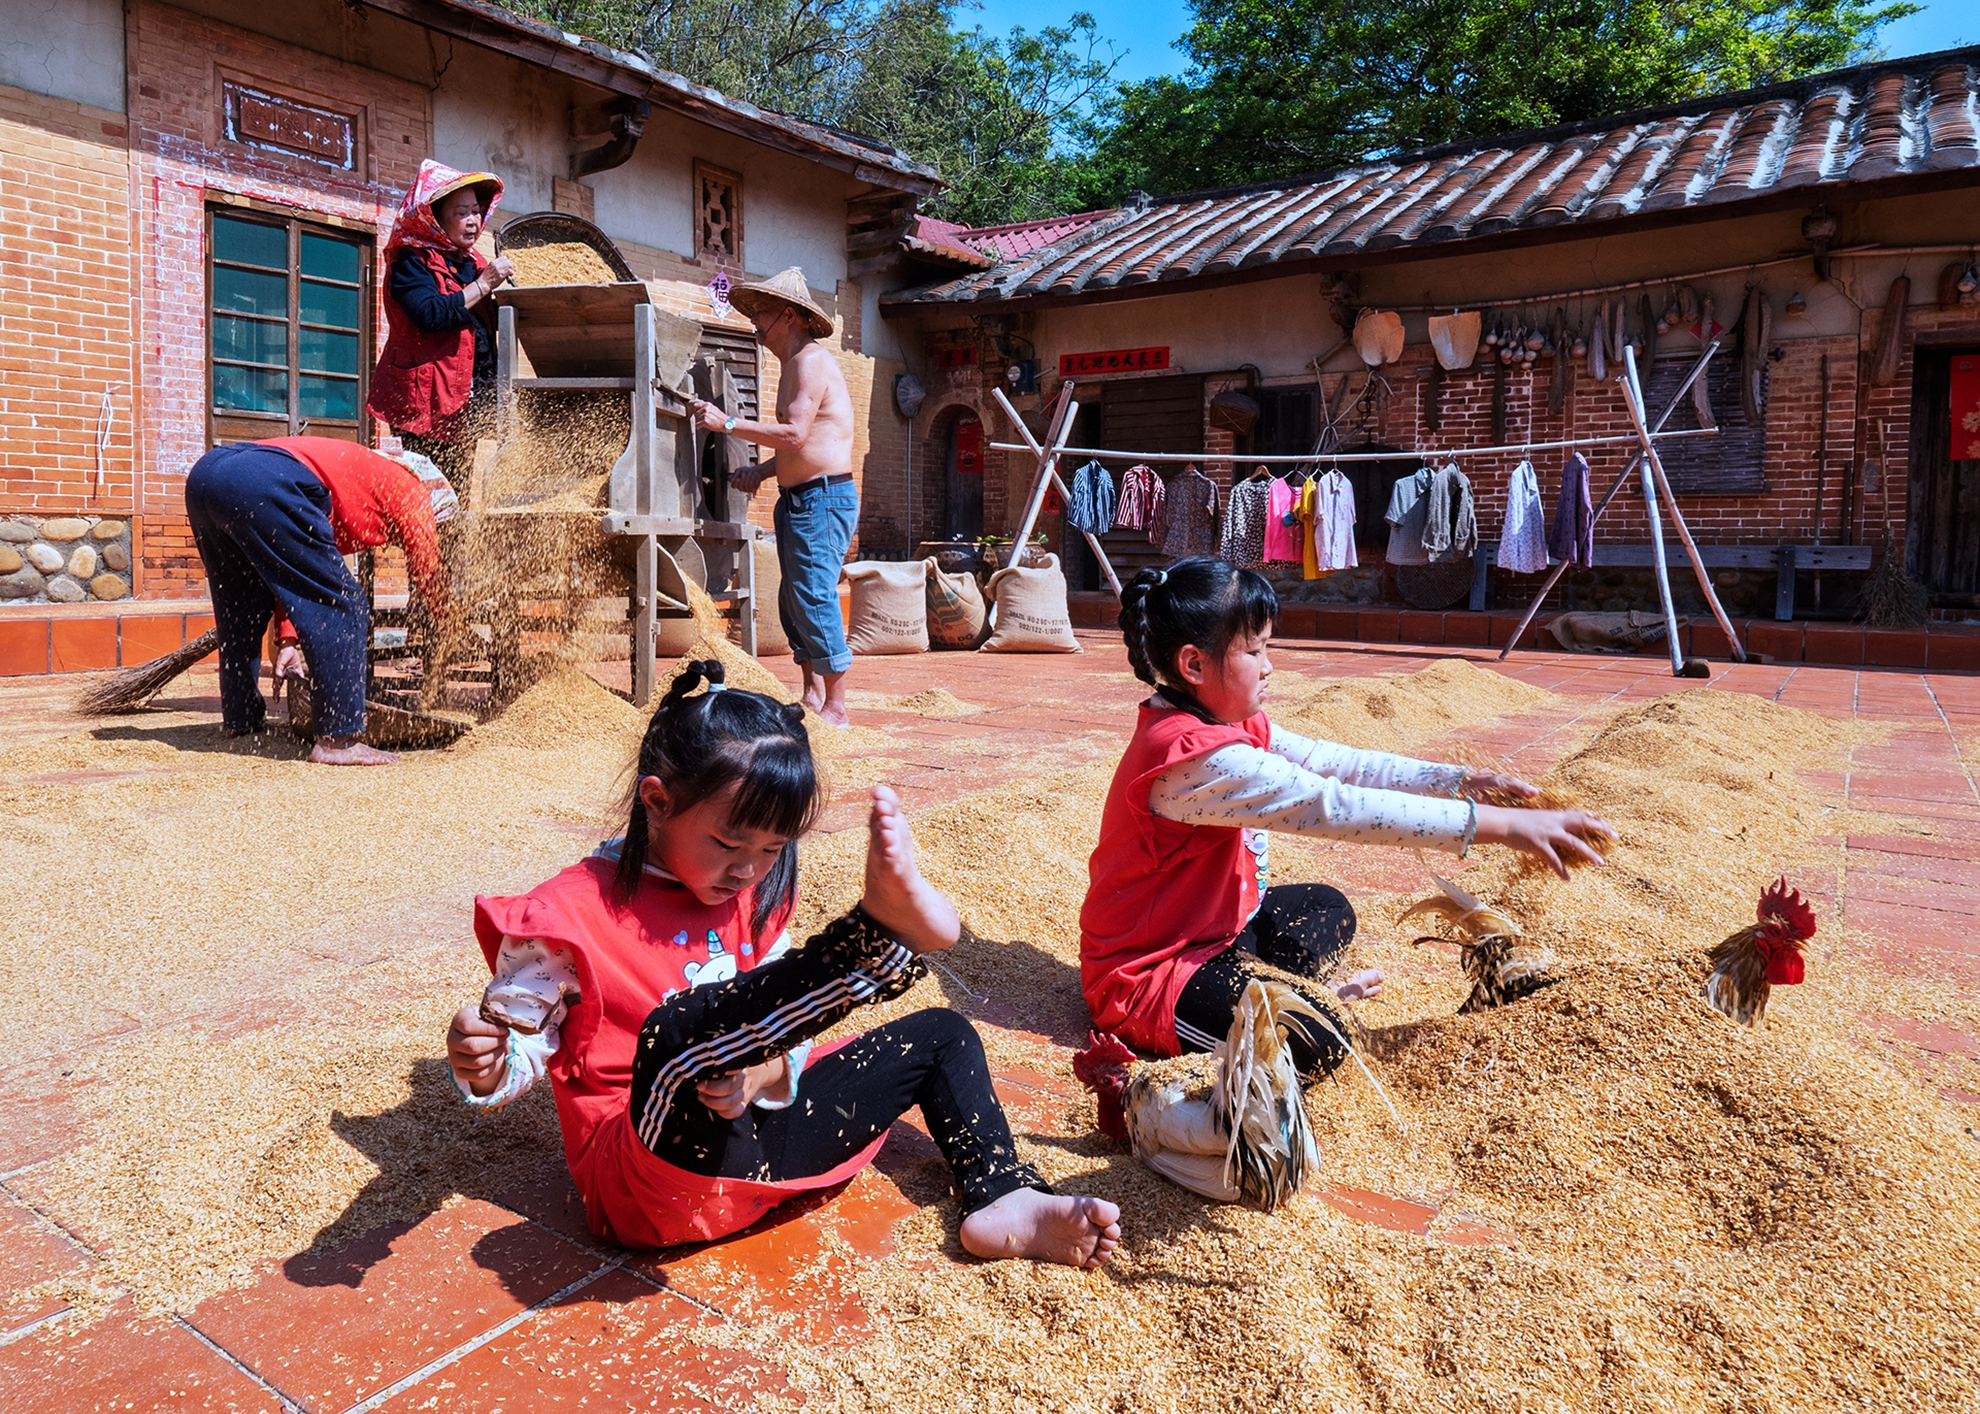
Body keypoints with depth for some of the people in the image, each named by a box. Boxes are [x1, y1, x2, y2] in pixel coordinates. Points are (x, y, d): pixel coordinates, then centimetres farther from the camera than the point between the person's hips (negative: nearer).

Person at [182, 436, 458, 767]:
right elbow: (428, 570, 18)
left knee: (241, 612, 26)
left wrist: (289, 637, 25)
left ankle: (240, 722, 35)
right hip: (263, 483, -9)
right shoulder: (410, 490, 14)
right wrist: (449, 632, 34)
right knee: (340, 609, -1)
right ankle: (337, 740, -3)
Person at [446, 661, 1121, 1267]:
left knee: (941, 1034, 6)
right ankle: (879, 929, -39)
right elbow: (520, 1039, -6)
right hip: (665, 1174, -7)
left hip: (759, 1130, 7)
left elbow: (777, 1029, 9)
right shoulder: (574, 914, -11)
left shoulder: (750, 896, 9)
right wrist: (484, 1066, -30)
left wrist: (762, 1074, -15)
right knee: (676, 1032, -40)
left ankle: (1003, 1202, -10)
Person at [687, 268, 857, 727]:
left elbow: (794, 434, -22)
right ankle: (813, 695, 21)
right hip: (797, 498, 11)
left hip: (824, 497, -11)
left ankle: (835, 708, -5)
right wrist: (761, 472, 11)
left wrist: (728, 423, -18)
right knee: (793, 601, 12)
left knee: (814, 598, -11)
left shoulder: (810, 361, -11)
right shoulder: (793, 364, 21)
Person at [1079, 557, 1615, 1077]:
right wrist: (1499, 825, -34)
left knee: (1328, 908, 26)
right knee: (1317, 1045, -27)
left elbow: (1334, 763, 4)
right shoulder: (1195, 758, -31)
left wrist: (1458, 780, -4)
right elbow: (1335, 808, -35)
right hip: (1144, 974, -10)